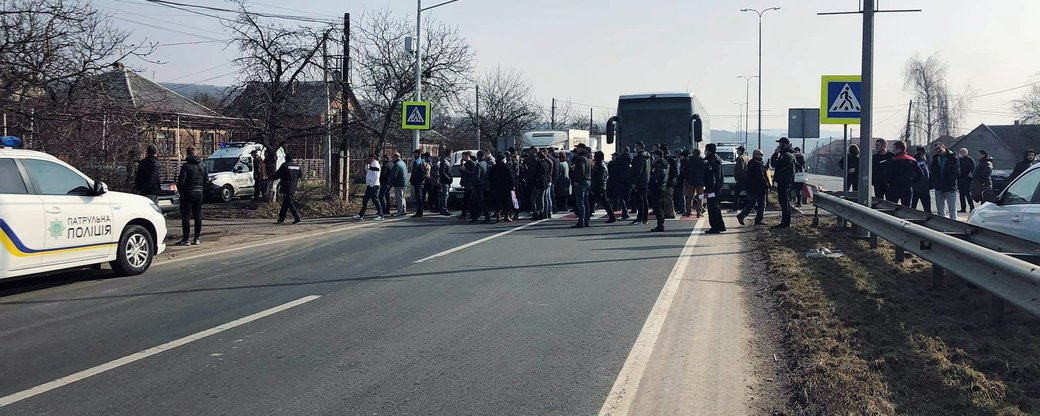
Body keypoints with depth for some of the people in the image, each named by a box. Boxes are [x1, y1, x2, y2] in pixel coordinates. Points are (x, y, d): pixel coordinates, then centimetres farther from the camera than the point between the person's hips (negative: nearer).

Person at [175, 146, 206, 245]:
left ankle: (185, 239, -3)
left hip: (188, 193, -6)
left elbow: (181, 181, -13)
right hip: (199, 193, 6)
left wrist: (181, 191, 2)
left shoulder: (186, 166, -13)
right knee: (198, 216, 9)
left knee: (185, 216, -2)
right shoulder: (203, 166, 7)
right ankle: (196, 238, 10)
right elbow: (206, 181, 11)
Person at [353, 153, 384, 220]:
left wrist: (371, 184, -18)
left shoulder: (375, 165, -14)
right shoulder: (371, 165, 17)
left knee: (375, 200, -6)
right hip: (370, 186, 10)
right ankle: (360, 215, 14)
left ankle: (380, 215, 1)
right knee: (365, 200, 10)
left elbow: (376, 176, -21)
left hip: (374, 186, -10)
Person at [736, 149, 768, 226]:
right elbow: (761, 177, -20)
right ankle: (758, 220, 3)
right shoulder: (758, 164, -17)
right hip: (757, 188, -9)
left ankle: (741, 215, 5)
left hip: (750, 187, 9)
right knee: (761, 204, 2)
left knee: (751, 203, 17)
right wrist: (766, 186, -16)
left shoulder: (750, 163, 14)